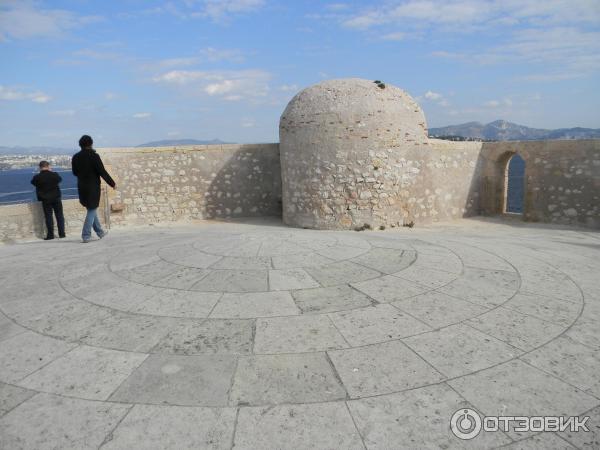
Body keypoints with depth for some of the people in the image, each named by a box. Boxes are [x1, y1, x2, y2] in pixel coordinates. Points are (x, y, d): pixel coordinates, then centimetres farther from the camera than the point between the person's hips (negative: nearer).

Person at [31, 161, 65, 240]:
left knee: (48, 217, 3)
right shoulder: (54, 175, -6)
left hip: (45, 200, -1)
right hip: (56, 198, 1)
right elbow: (60, 179, 14)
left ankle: (50, 235, 3)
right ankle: (62, 233, 10)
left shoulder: (37, 177, -10)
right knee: (59, 216, 9)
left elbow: (32, 182, 9)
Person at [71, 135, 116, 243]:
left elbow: (75, 172, 12)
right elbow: (103, 172, -14)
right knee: (92, 210, 1)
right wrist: (112, 183, -5)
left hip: (82, 187, 6)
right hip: (93, 187, -6)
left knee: (91, 209, 18)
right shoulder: (94, 156, -13)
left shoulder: (75, 157, 4)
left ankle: (100, 232, 28)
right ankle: (86, 236, -2)